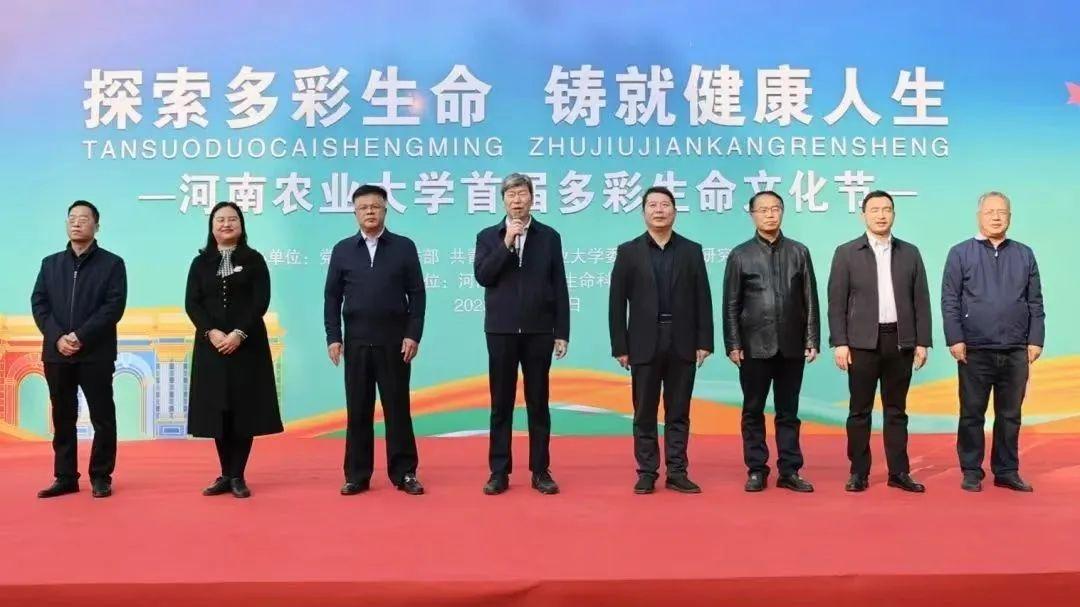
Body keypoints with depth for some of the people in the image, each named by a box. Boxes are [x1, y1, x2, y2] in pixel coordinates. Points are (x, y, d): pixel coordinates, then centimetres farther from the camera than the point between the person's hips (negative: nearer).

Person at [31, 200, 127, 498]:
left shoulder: (112, 263, 2)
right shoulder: (50, 263, 14)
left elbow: (114, 306, -7)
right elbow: (38, 304, 6)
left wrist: (81, 336, -16)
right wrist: (57, 337, -10)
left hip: (96, 353, -3)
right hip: (56, 353, 4)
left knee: (102, 417, 0)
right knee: (62, 418, 8)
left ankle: (101, 477, 10)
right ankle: (65, 477, 16)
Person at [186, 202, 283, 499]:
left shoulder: (254, 260, 4)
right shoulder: (200, 263, 9)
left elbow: (261, 302, -5)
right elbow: (191, 304, 2)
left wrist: (239, 334, -16)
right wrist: (211, 332, -14)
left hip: (247, 345, -2)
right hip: (211, 346, 2)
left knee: (244, 409, -2)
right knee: (217, 410, 3)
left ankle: (238, 476, 5)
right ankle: (225, 475, 12)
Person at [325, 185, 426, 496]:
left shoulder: (404, 247, 4)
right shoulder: (342, 250, 8)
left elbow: (417, 294, 1)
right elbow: (332, 297, 7)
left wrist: (413, 335, -7)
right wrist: (333, 337, -2)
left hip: (395, 340, -1)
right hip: (356, 341, 1)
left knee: (397, 407, 2)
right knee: (358, 410, 5)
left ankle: (404, 473, 9)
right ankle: (357, 475, 12)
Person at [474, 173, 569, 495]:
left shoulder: (549, 237, 5)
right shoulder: (488, 237, 6)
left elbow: (559, 288, 3)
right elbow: (482, 277, -8)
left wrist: (562, 333, -1)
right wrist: (506, 242, -14)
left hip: (539, 332, 0)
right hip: (501, 331, 0)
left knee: (538, 403, 5)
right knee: (501, 404, 4)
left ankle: (540, 471, 11)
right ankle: (499, 472, 10)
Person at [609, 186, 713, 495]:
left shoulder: (692, 250, 7)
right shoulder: (628, 251, 3)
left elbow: (703, 300, 4)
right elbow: (617, 303, 0)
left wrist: (704, 342, -2)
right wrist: (619, 347, -5)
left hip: (683, 344, 1)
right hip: (644, 344, -1)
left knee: (678, 413, 6)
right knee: (645, 413, 4)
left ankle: (677, 472, 12)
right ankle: (647, 473, 12)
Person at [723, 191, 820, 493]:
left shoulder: (799, 252, 8)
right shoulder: (740, 255, 3)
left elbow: (810, 300, 6)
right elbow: (731, 305, 1)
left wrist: (812, 340, 0)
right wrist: (733, 345, -5)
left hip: (791, 345, 1)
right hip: (754, 346, -1)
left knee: (788, 412, 7)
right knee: (753, 411, 4)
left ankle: (789, 471, 12)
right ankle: (756, 471, 13)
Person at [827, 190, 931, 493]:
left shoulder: (910, 253, 9)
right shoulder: (846, 253, 1)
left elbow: (921, 301, 8)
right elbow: (836, 302, -2)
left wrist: (922, 342, 2)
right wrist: (839, 343, -9)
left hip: (901, 341, 2)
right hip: (862, 342, -2)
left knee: (896, 409, 8)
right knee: (860, 410, 3)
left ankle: (899, 472, 14)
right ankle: (859, 472, 10)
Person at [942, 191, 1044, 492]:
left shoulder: (1024, 254, 9)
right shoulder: (960, 253, 1)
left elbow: (1035, 302, 10)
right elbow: (949, 301, -2)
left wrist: (1036, 340, 3)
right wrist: (955, 340, -8)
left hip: (1016, 352, 2)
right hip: (975, 351, -2)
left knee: (1010, 416, 9)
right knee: (972, 414, 4)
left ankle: (1007, 472, 19)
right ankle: (971, 473, 13)